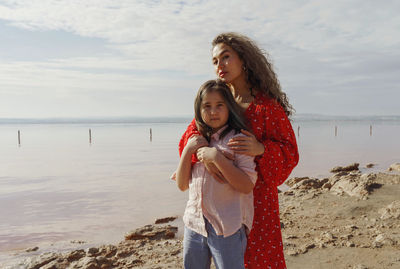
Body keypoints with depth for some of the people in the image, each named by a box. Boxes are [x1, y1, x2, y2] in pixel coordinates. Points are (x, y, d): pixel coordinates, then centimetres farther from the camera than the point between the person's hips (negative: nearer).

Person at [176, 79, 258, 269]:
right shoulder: (196, 141, 9)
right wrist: (187, 150, -6)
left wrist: (217, 157, -22)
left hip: (227, 229, -5)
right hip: (194, 225, 5)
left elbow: (247, 186, -16)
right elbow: (182, 185, 6)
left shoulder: (238, 139, -7)